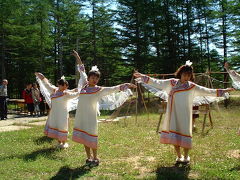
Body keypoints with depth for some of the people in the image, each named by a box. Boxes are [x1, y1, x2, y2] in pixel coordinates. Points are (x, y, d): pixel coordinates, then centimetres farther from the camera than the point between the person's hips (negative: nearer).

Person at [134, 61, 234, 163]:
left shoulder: (192, 87, 1)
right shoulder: (171, 83, 4)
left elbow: (207, 91, 4)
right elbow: (157, 83, 7)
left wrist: (222, 91, 2)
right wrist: (143, 77, 4)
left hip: (184, 115, -1)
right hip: (173, 114, 1)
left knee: (185, 134, 3)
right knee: (174, 136, 6)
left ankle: (186, 156, 22)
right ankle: (179, 156, 23)